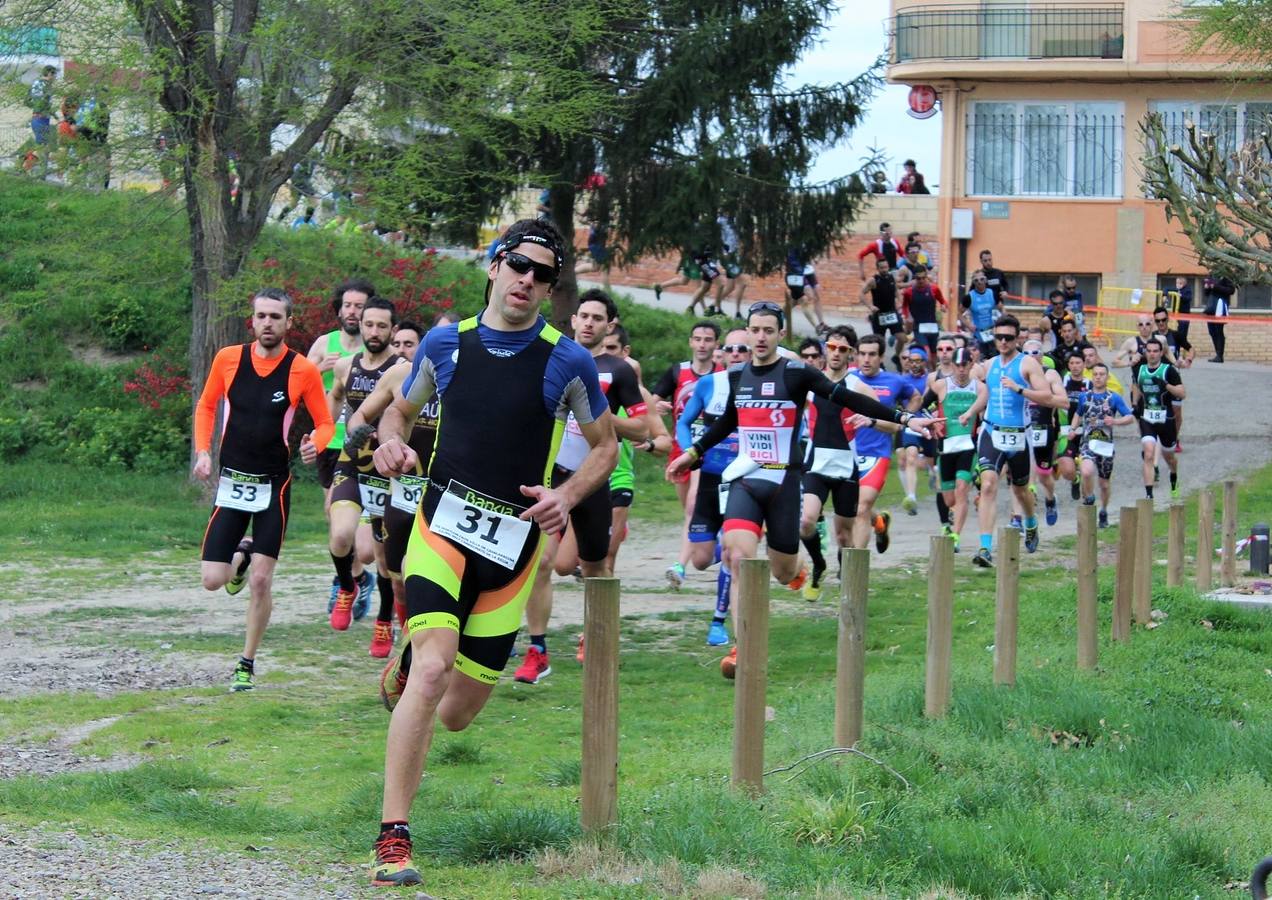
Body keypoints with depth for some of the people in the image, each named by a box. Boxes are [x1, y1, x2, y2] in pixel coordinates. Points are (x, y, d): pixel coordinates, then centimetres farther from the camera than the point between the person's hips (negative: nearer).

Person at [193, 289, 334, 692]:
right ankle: (241, 555, 33)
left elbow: (325, 423, 2)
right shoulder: (227, 359, -1)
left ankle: (247, 665, 9)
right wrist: (203, 451, -1)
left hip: (274, 485, -2)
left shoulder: (303, 371, -7)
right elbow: (206, 406, 13)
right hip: (231, 482, 2)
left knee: (261, 581, -7)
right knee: (213, 580, -3)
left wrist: (315, 444, -21)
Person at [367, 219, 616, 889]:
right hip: (441, 524, -1)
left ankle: (405, 669, 44)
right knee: (433, 671, -24)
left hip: (515, 539, 1)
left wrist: (567, 496, -8)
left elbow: (605, 444, 11)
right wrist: (390, 442, -4)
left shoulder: (568, 362, -1)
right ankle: (392, 838, -19)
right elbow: (400, 409, 19)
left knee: (455, 714, 6)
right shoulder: (444, 343, 4)